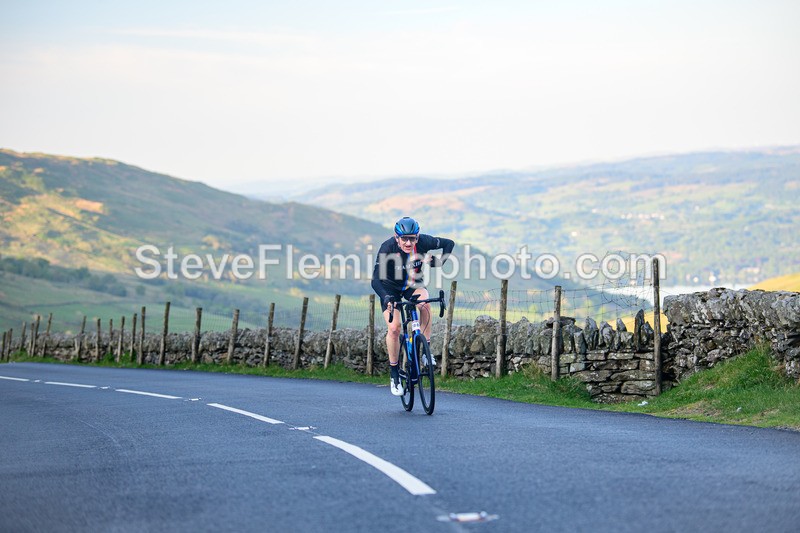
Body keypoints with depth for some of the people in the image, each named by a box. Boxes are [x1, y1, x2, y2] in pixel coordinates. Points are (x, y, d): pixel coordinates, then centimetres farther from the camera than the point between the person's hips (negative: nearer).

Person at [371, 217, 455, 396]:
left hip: (413, 284, 2)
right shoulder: (388, 248, -33)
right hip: (391, 287, -2)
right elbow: (376, 280, -38)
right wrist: (386, 298, -55)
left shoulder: (423, 242, -26)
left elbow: (449, 243, -8)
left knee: (425, 304, -32)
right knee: (394, 328, -16)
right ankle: (394, 375, 1)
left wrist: (439, 262, -23)